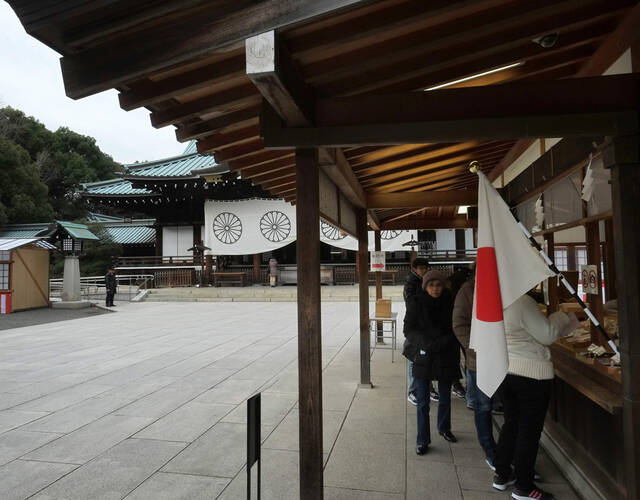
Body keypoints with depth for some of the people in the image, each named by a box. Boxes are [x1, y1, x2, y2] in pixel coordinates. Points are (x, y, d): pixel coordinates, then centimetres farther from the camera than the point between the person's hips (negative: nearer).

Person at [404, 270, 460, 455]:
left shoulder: (450, 303, -4)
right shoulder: (416, 304, -6)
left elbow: (456, 330, -1)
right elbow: (409, 329, -6)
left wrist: (444, 341, -19)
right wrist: (425, 342, -21)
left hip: (445, 358, 2)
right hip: (423, 358, -2)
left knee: (445, 398, 18)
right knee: (423, 402, 0)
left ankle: (444, 428, 42)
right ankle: (423, 440, 13)